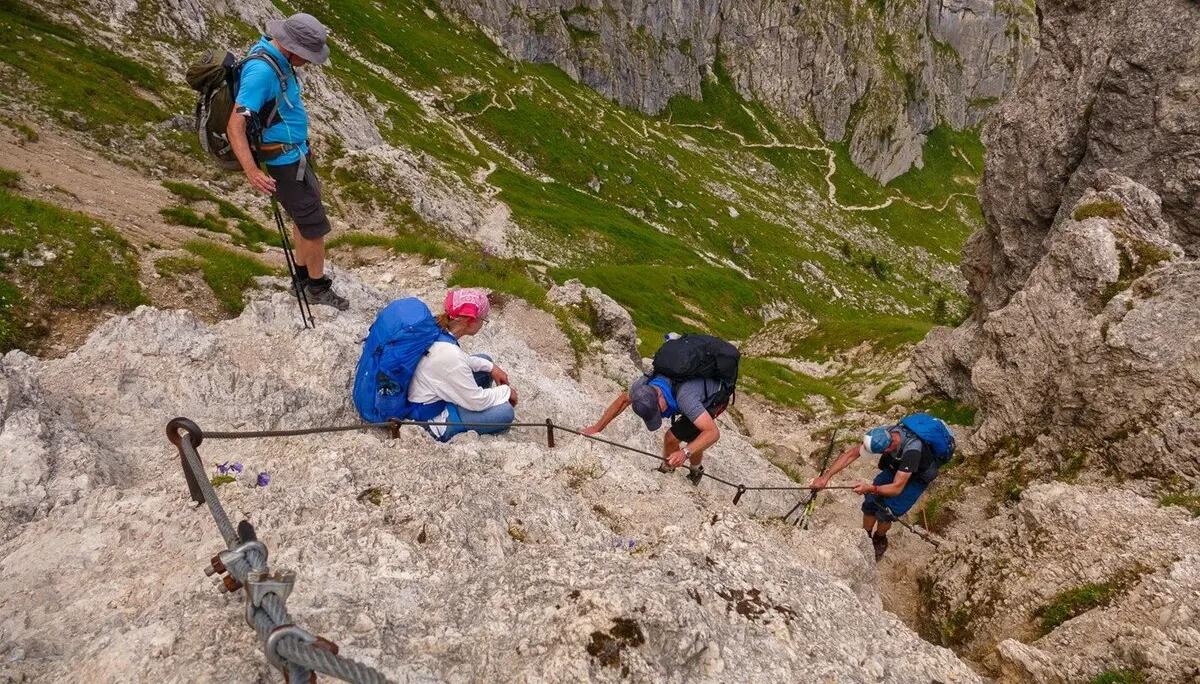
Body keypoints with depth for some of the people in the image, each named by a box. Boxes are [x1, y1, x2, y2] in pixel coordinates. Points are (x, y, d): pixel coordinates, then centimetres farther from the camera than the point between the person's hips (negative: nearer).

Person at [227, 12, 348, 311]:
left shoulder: (277, 57, 3)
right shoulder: (261, 70, -27)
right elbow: (235, 125, -29)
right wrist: (251, 171, -40)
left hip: (296, 154, 10)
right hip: (285, 163, -10)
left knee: (304, 217, 21)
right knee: (315, 226, 0)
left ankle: (302, 278, 36)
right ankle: (318, 289, 17)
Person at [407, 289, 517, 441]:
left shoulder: (438, 330, -9)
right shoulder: (449, 354, -33)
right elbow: (477, 402, -23)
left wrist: (491, 367, 4)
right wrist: (506, 391, -8)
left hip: (434, 395, 9)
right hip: (432, 417, -9)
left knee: (485, 361, 13)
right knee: (504, 413, -16)